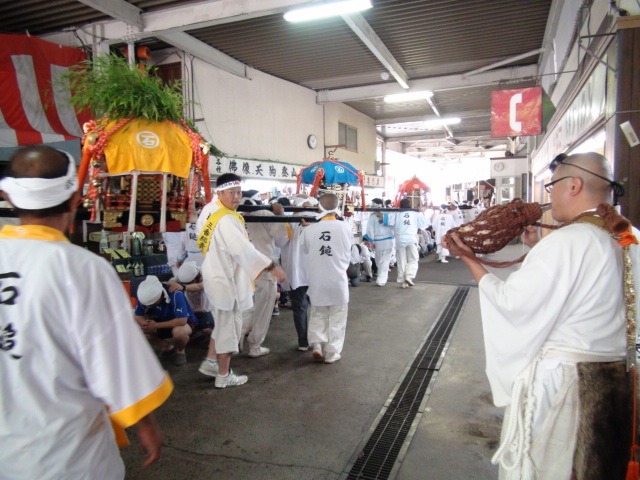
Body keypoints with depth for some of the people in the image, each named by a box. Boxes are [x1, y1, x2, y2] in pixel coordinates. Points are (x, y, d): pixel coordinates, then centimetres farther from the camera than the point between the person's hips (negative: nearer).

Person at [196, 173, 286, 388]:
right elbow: (244, 248, -34)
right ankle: (224, 375, 19)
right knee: (230, 325, 5)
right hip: (226, 278, -10)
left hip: (216, 273, 10)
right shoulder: (226, 220, -26)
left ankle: (210, 362, 36)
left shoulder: (209, 209, 3)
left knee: (223, 322, 25)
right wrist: (273, 267, -33)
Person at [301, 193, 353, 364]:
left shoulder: (309, 230, -12)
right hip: (338, 280, -1)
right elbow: (348, 250, 4)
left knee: (318, 315, 21)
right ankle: (332, 353, 18)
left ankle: (317, 345, 12)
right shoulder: (345, 228, -11)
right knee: (337, 318, 12)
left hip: (317, 281, 1)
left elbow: (305, 251, 3)